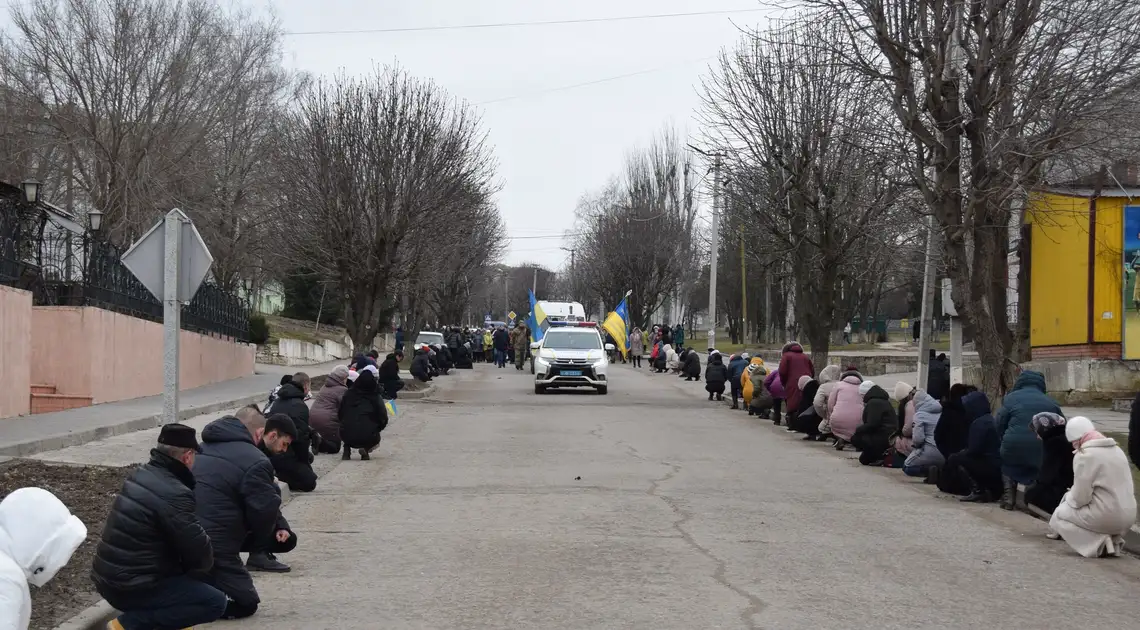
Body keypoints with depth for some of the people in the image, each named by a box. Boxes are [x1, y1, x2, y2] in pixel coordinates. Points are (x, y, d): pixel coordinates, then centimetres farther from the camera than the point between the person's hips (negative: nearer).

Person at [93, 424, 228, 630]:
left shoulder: (141, 475, 6)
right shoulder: (174, 494, -22)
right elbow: (199, 550, -15)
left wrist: (187, 568, 14)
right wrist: (198, 569, 7)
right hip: (130, 587, -9)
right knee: (216, 602, -7)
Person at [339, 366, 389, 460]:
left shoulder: (348, 395, 7)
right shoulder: (375, 398, 0)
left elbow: (341, 415, 13)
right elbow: (383, 418, 1)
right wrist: (377, 429, 21)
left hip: (346, 436, 3)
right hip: (367, 437, -3)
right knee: (376, 438, 31)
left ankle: (346, 451, 16)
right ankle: (365, 449, 0)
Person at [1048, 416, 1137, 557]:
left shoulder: (1084, 456, -13)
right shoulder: (1117, 450, 13)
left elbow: (1080, 498, -14)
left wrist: (1068, 497, 9)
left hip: (1105, 518, -8)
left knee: (1059, 515, 10)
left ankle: (1098, 543, -8)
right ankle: (1114, 540, 11)